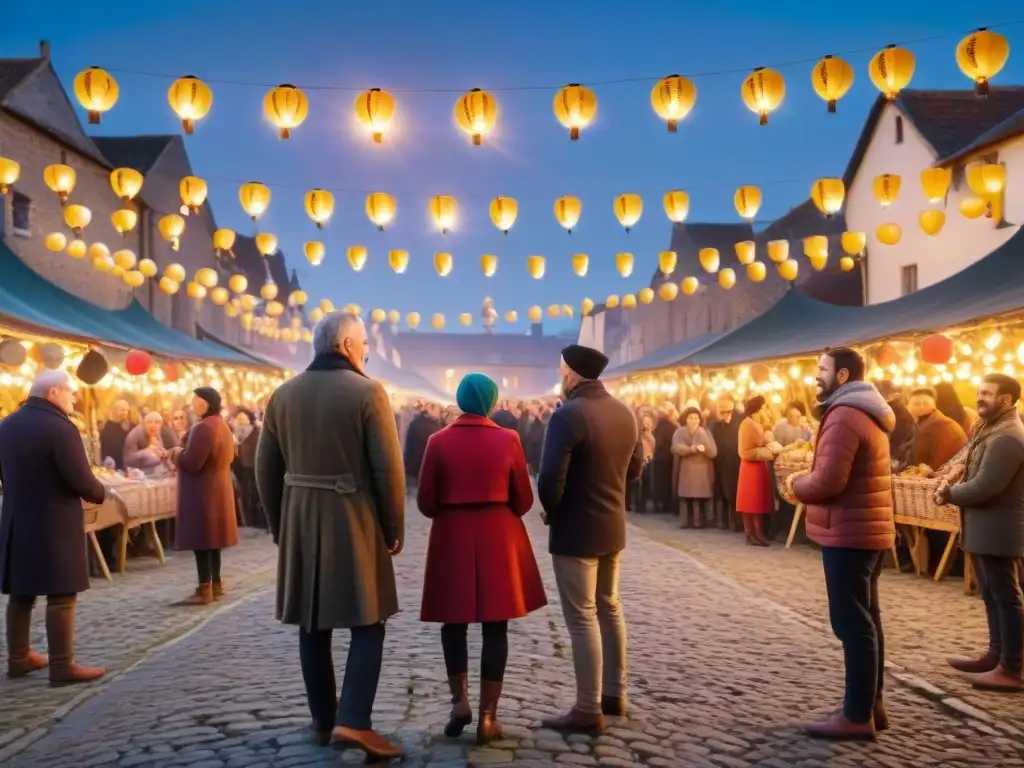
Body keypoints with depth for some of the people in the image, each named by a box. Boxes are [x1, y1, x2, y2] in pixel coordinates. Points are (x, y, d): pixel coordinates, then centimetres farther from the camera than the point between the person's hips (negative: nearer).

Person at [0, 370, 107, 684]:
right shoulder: (60, 427, -17)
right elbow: (81, 480, -19)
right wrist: (99, 493, 1)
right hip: (54, 522, -8)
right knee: (61, 595, -3)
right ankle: (62, 666, -1)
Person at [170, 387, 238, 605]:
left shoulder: (203, 428, -20)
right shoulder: (222, 425, 12)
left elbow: (191, 463, -25)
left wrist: (176, 453, -5)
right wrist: (183, 453, 17)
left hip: (202, 491, -10)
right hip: (218, 488, 10)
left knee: (200, 539, -5)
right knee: (211, 538, 15)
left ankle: (204, 590, -3)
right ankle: (215, 585, 21)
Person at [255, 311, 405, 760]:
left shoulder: (283, 394, 6)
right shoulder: (367, 392, -10)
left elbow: (266, 468, 8)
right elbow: (388, 468, -12)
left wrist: (279, 523, 17)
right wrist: (395, 527, -3)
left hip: (300, 522, 5)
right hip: (354, 520, -5)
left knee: (313, 625, 12)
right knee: (367, 624, 2)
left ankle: (323, 720, 19)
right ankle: (352, 722, -7)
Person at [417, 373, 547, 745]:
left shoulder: (439, 441, -4)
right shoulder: (508, 439, -4)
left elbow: (426, 502, -3)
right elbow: (524, 500, 0)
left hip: (452, 538, 1)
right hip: (498, 538, 0)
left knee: (454, 621, 15)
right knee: (495, 626, 5)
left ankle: (459, 701, 6)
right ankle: (488, 715, 7)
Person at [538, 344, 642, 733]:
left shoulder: (567, 415, -20)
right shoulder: (625, 413, 4)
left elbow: (550, 480, -24)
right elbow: (634, 468, 14)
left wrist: (551, 511, -6)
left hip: (576, 530, -8)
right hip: (613, 526, 8)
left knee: (582, 617, 0)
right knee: (609, 607, 20)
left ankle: (588, 710, 7)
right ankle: (614, 694, 30)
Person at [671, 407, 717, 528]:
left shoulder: (705, 432, 4)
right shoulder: (680, 432, 3)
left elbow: (713, 453, -9)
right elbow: (677, 448, -15)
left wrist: (701, 435, -17)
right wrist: (693, 449, -25)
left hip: (702, 471, 0)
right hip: (685, 470, 0)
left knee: (699, 497, -8)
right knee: (685, 496, -8)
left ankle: (698, 520, -1)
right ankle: (685, 521, -1)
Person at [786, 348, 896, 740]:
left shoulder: (844, 416, -18)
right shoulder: (867, 413, 15)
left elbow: (828, 481, -24)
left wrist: (796, 483, -5)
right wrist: (808, 478, 6)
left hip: (847, 532, -11)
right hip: (867, 529, 11)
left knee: (852, 623, -5)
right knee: (866, 620, 15)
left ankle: (858, 715, 0)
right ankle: (871, 704, 24)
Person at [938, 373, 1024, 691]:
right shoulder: (991, 428, 13)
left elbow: (984, 487, -25)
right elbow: (979, 468, 22)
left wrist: (949, 494, -10)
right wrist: (962, 469, 0)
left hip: (998, 527, -11)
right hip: (985, 526, 11)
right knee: (992, 596, 17)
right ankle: (996, 655, 28)